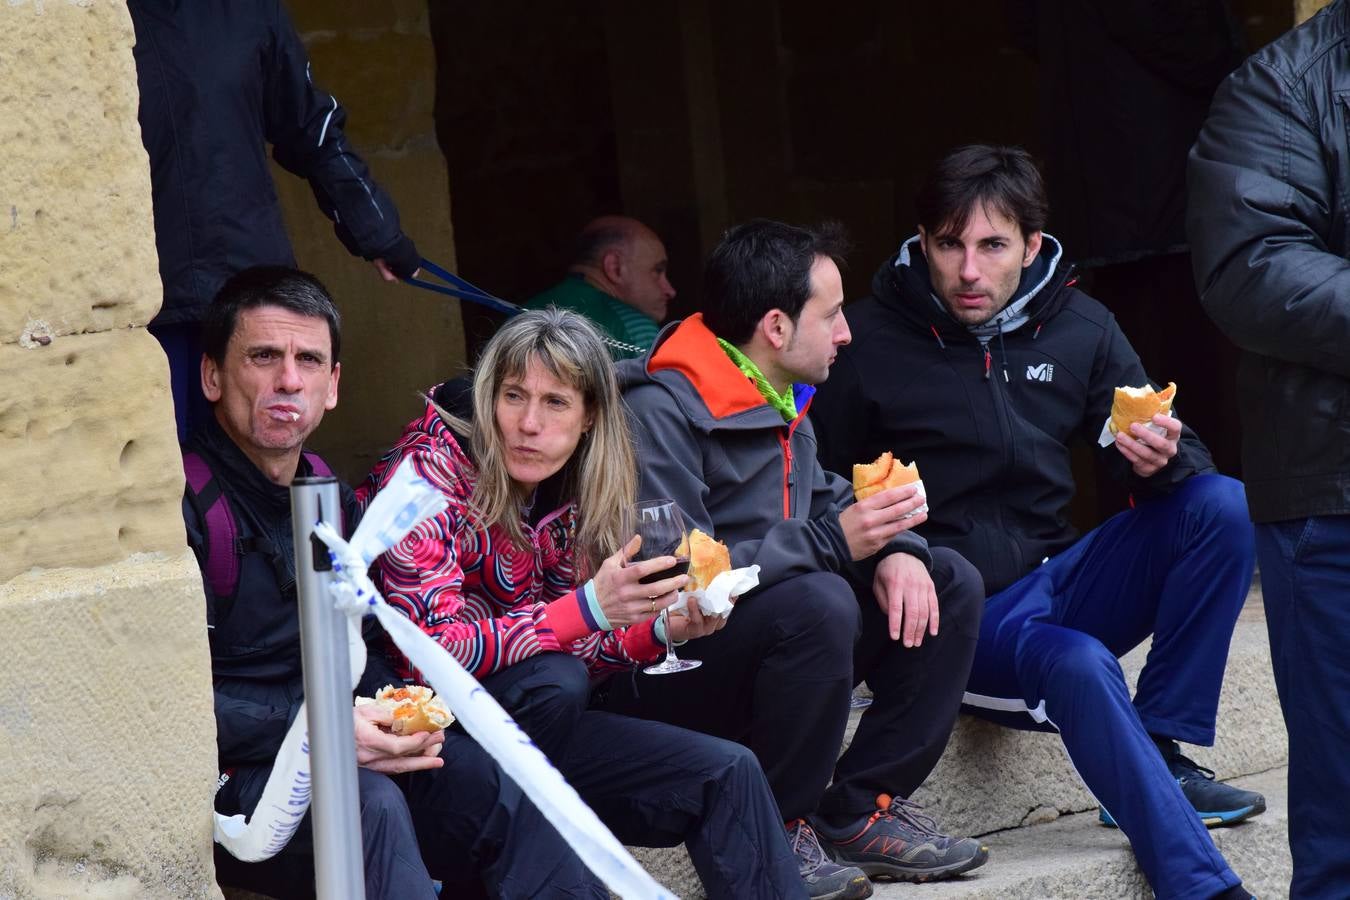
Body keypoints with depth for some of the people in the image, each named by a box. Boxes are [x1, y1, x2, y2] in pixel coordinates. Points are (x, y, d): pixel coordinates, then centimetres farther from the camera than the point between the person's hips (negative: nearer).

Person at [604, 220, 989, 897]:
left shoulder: (780, 398, 11)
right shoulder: (661, 410, -19)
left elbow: (826, 498, 17)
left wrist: (894, 547, -7)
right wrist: (831, 541, -28)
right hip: (669, 681, -9)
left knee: (950, 584, 0)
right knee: (820, 604, -35)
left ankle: (864, 810, -3)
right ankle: (774, 833, -18)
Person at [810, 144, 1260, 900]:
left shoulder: (1080, 328, 4)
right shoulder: (870, 343, -6)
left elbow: (1171, 460, 8)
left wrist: (1161, 460, -17)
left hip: (1055, 585, 5)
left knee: (1221, 505, -17)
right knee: (1078, 665, -35)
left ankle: (1161, 752, -15)